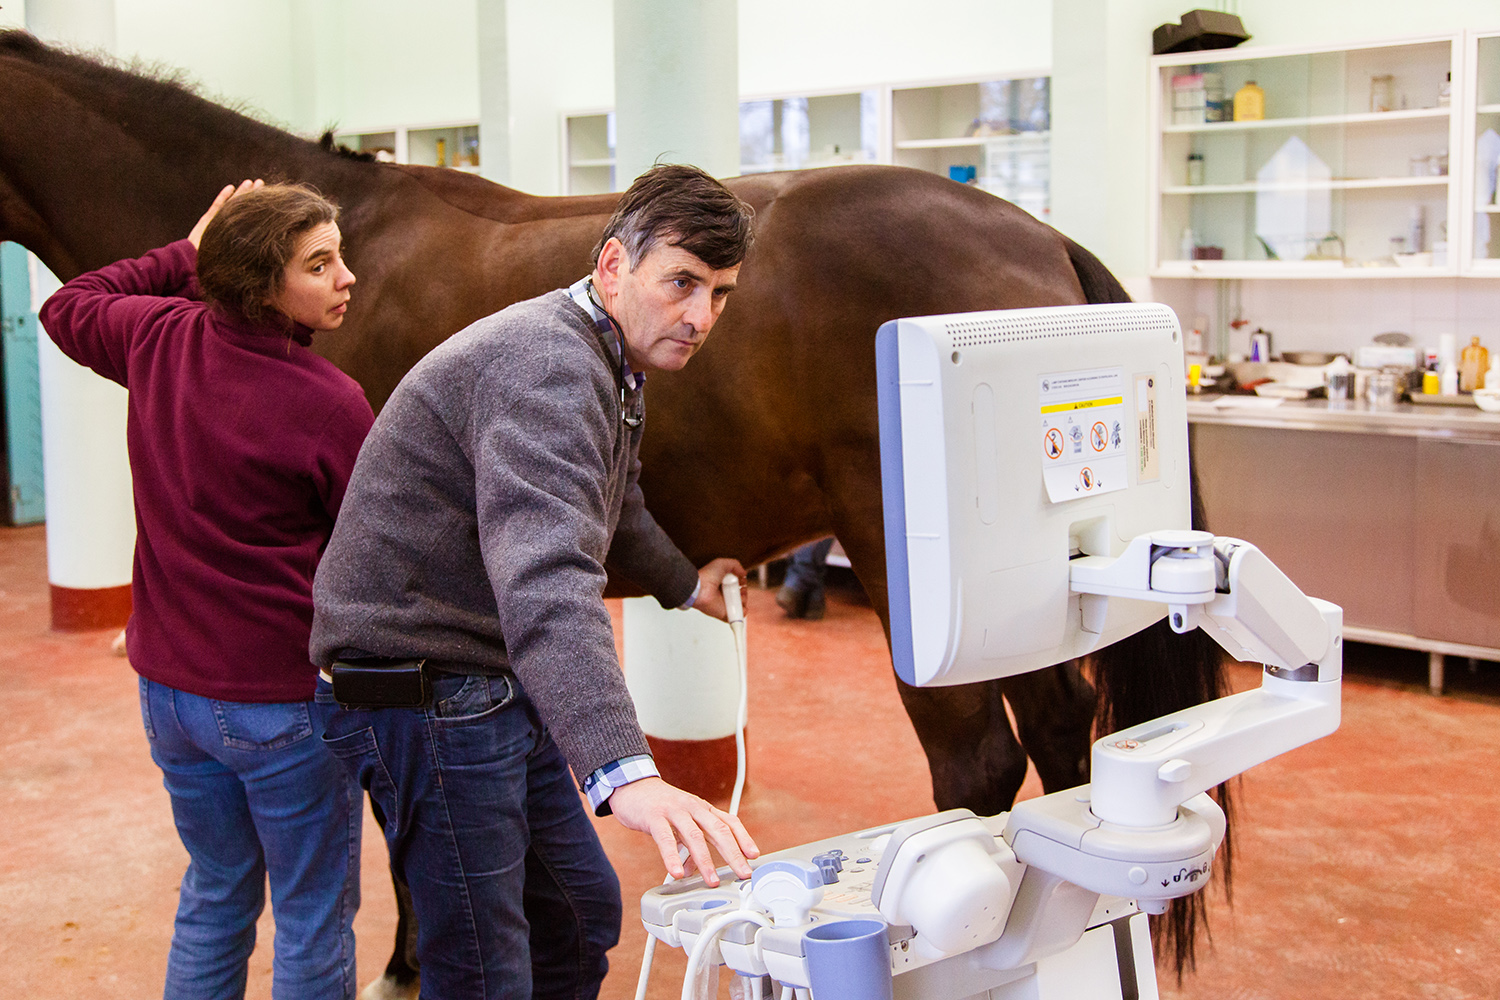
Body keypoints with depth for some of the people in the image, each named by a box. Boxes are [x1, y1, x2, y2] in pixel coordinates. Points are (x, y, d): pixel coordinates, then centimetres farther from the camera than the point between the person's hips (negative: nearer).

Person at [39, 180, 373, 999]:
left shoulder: (160, 339, -4)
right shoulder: (332, 405, -21)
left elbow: (67, 308, 19)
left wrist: (184, 257, 16)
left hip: (169, 684, 7)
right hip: (283, 701, -6)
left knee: (215, 892, 25)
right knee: (314, 916, 10)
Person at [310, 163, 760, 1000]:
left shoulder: (617, 367, 9)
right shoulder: (546, 366, -26)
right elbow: (545, 580, -42)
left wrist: (683, 584, 46)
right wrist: (626, 773, -53)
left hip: (500, 688, 11)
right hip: (427, 694, -10)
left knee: (585, 914, 20)